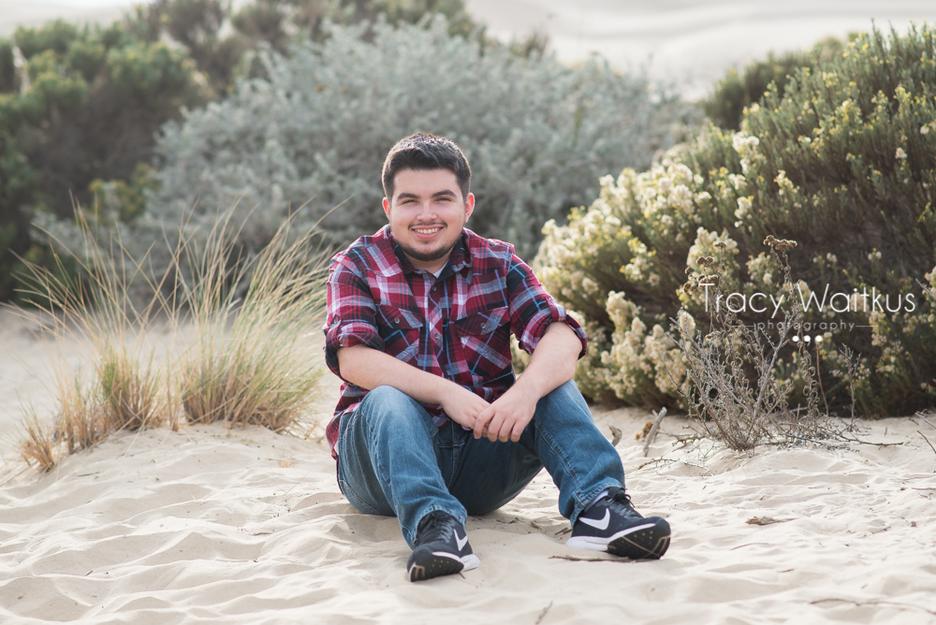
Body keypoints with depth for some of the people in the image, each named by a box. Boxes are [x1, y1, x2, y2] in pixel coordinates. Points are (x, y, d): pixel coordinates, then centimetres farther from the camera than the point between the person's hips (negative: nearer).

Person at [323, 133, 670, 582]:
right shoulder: (357, 267, 0)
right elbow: (352, 360, -18)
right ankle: (433, 523, -54)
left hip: (481, 459, 2)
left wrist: (527, 390, -34)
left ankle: (596, 506, -39)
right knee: (386, 401, -32)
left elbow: (562, 337, -11)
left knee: (555, 385, -18)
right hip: (388, 457, -2)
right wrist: (446, 393, -31)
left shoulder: (497, 264, 6)